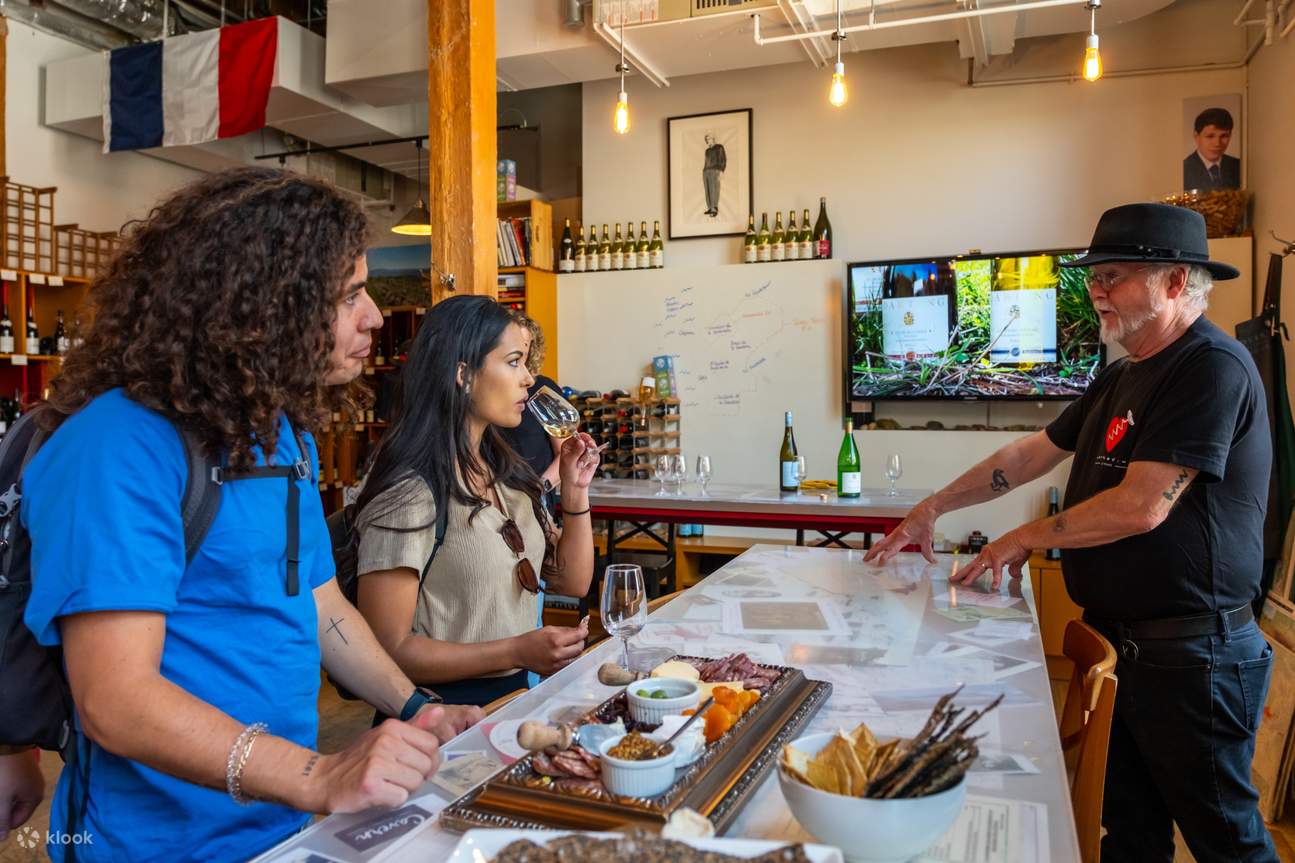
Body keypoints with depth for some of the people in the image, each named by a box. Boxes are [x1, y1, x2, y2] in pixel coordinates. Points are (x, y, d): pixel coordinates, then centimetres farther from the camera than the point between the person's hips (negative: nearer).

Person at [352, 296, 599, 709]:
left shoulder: (506, 472, 11)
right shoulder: (412, 492, -16)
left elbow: (572, 582, 14)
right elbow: (388, 650, -16)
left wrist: (575, 492, 1)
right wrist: (516, 651, -21)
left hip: (516, 692, 7)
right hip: (449, 711, -7)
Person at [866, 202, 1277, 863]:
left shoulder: (1212, 368, -17)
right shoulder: (1122, 376, 13)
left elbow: (1141, 507, -24)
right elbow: (1031, 454, 16)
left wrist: (1024, 538, -11)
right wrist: (932, 508, 11)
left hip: (1192, 654, -9)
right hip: (1132, 645, 9)